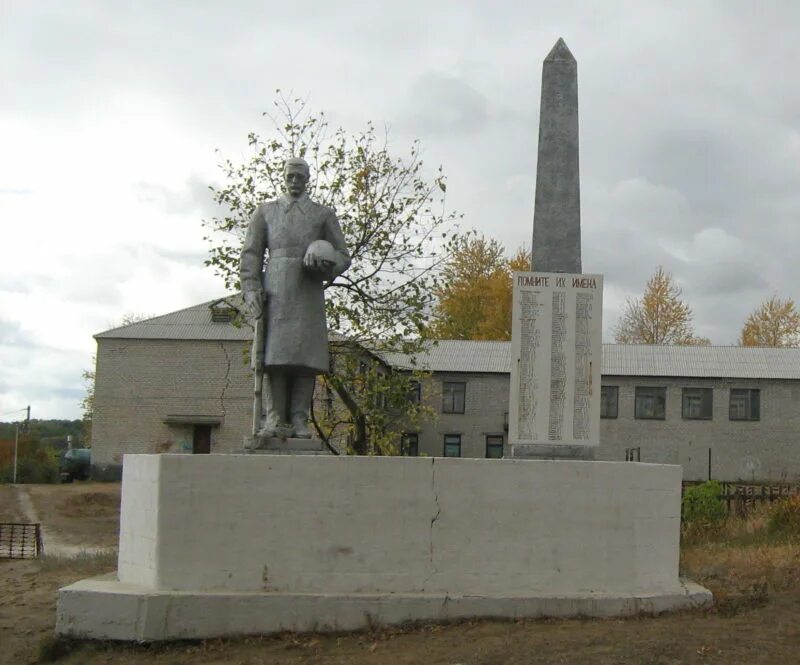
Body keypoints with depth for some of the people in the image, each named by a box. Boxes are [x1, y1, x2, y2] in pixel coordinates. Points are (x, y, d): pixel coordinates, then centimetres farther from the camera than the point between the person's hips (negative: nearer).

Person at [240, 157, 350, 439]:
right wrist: (251, 289, -5)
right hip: (274, 290, 0)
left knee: (305, 355, -7)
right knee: (273, 353, -8)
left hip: (309, 291, 0)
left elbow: (342, 255, 12)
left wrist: (325, 265, -11)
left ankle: (299, 421, -6)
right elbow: (251, 254, 10)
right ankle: (275, 420, -8)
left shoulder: (324, 215, 16)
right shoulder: (265, 212, 17)